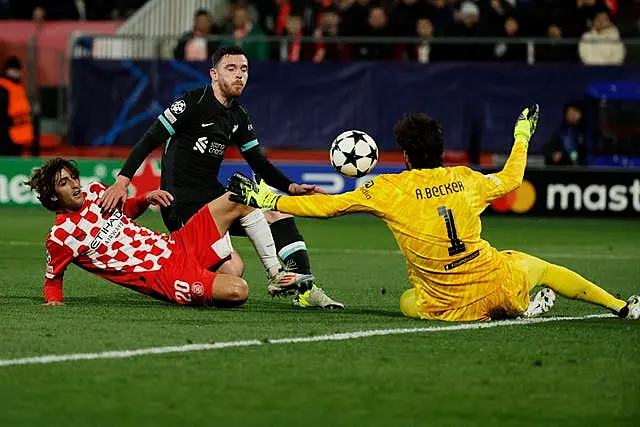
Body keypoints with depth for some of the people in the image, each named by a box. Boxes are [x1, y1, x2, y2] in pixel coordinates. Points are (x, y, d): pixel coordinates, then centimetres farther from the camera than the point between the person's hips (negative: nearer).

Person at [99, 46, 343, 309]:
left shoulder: (239, 117, 12)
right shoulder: (194, 102, -11)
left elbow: (259, 164, 17)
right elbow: (150, 140, -14)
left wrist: (291, 187, 0)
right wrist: (123, 180, -25)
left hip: (213, 196, 8)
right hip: (181, 205, -8)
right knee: (233, 268, -27)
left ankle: (306, 289, -1)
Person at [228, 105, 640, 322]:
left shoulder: (389, 189, -8)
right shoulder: (466, 180, 1)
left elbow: (326, 206, -6)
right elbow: (512, 177, 22)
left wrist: (267, 199, 3)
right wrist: (522, 136, 40)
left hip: (452, 307, -3)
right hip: (499, 282, 3)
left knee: (407, 303, 29)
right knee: (540, 266, 32)